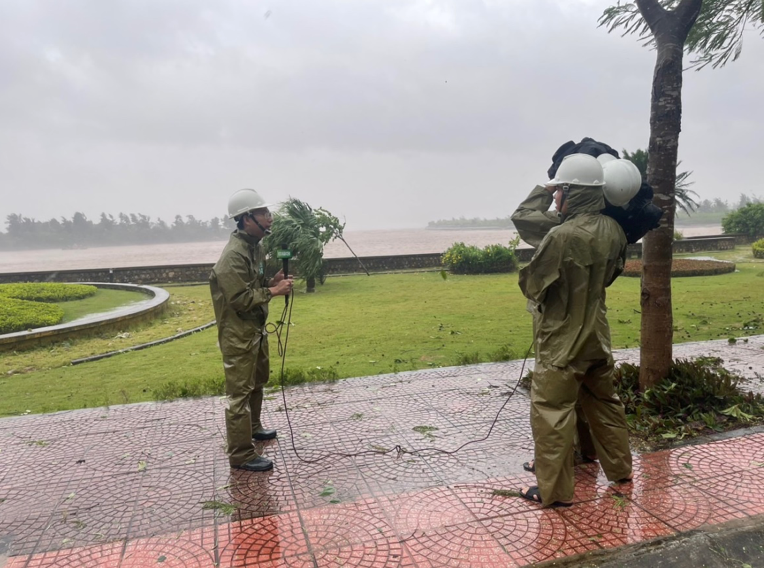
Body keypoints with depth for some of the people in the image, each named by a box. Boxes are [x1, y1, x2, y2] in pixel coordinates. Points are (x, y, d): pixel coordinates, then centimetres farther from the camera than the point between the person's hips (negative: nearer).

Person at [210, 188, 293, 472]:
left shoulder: (256, 246, 6)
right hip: (238, 334, -10)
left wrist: (274, 281, -1)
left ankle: (252, 427, 45)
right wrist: (272, 291, -21)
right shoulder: (234, 255, -25)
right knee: (240, 392, -1)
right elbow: (240, 299, -27)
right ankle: (241, 454, 9)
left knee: (258, 381, 25)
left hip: (256, 328, 10)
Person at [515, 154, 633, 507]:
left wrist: (537, 299, 8)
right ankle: (619, 468, 38)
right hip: (597, 336, 8)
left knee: (551, 413, 3)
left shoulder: (561, 236, -24)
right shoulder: (612, 230, -1)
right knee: (605, 403, 22)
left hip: (562, 342, -8)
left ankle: (554, 490, 12)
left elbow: (531, 283, -13)